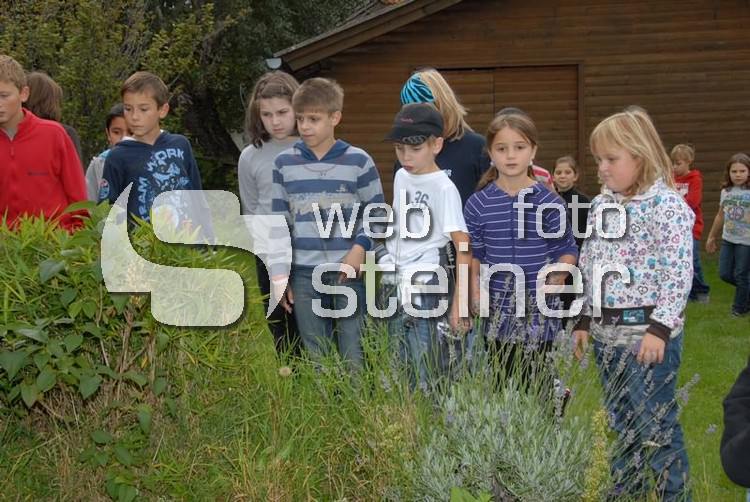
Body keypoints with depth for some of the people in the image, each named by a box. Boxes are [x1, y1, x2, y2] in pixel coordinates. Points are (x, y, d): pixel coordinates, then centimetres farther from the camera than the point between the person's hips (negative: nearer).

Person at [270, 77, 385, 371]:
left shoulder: (358, 161, -1)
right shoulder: (284, 164, 6)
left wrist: (360, 248, -10)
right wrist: (279, 275, 6)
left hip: (348, 270, -2)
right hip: (304, 273, 2)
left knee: (354, 356, -1)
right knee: (315, 357, 9)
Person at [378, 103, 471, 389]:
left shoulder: (444, 188, -11)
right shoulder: (401, 177, 10)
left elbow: (463, 247, -14)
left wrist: (459, 301, -19)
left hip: (426, 287, -7)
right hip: (395, 284, 7)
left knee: (426, 371, -7)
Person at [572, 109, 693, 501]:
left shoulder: (665, 204, -13)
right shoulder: (601, 204, 10)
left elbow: (678, 273, -17)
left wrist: (661, 328, -21)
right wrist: (584, 320, 15)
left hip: (648, 332, -7)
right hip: (607, 334, 7)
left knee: (655, 424, -2)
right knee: (622, 422, 17)